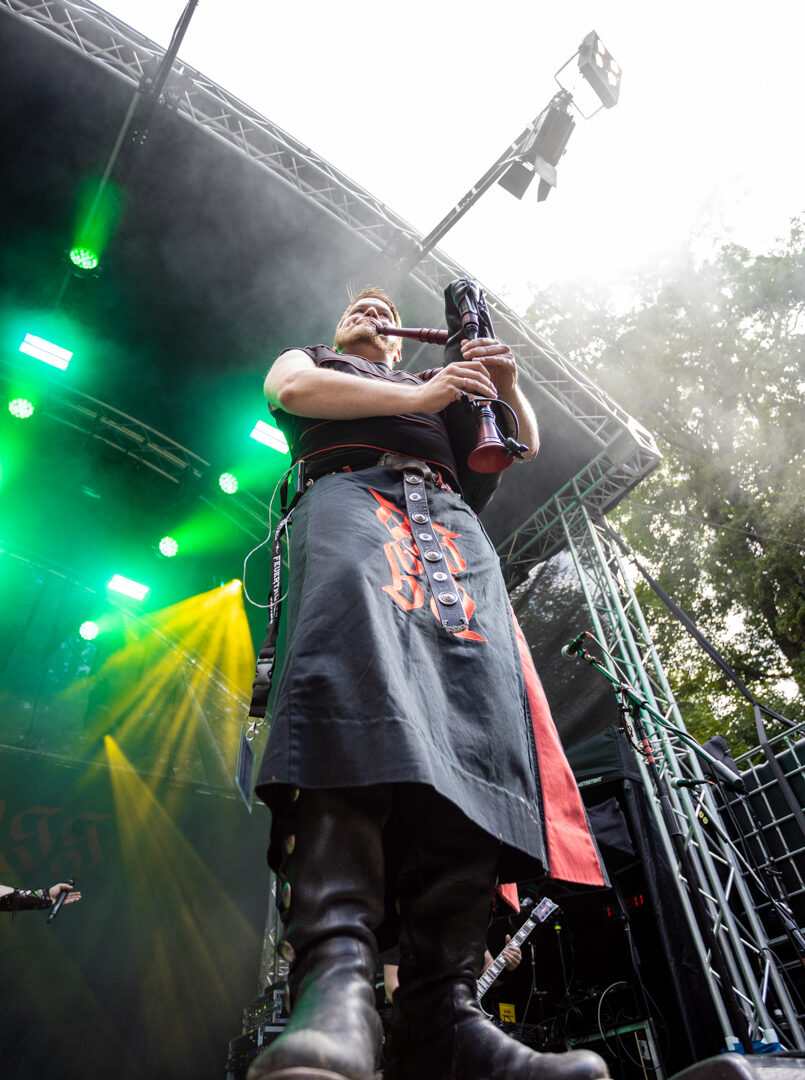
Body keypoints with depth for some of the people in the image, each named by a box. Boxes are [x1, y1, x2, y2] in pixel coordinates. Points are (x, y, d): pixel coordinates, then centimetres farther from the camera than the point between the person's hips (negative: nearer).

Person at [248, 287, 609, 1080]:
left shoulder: (443, 390, 43)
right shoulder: (306, 357, 35)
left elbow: (523, 445, 37)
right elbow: (291, 388, 10)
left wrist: (506, 387, 16)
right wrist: (418, 395, 6)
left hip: (451, 519, 4)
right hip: (349, 492, -3)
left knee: (476, 705, -23)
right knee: (356, 659, -36)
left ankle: (440, 1016, -29)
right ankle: (335, 970, -45)